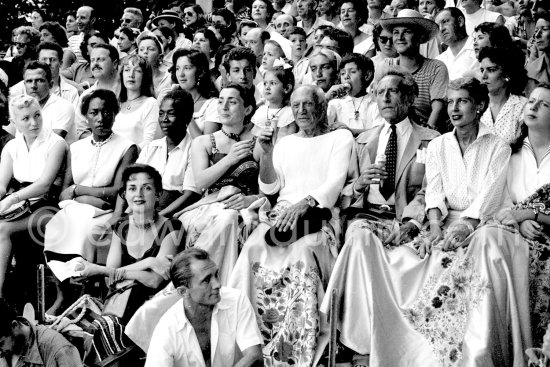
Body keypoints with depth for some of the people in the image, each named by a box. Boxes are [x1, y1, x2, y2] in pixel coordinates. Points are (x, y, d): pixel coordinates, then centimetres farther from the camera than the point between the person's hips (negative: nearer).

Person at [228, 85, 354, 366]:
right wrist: (266, 154, 3)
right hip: (281, 215, 3)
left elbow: (335, 182, -2)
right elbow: (269, 188, 19)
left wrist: (303, 204, -19)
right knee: (254, 251, -30)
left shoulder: (340, 137, 13)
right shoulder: (285, 143, 26)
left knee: (301, 254, -37)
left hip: (319, 216, -3)